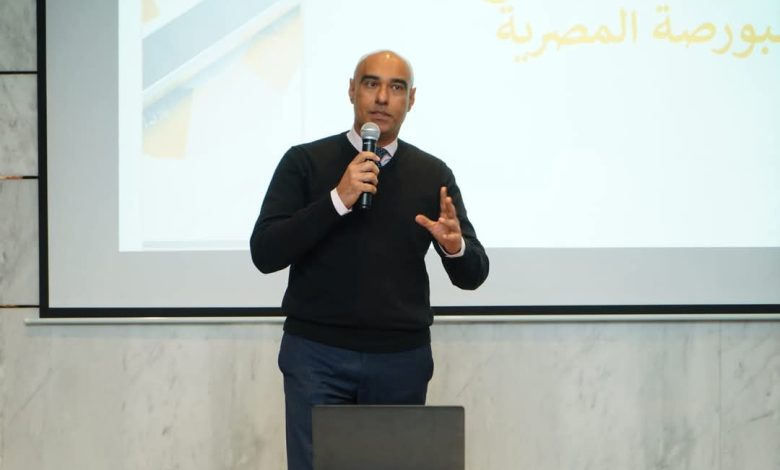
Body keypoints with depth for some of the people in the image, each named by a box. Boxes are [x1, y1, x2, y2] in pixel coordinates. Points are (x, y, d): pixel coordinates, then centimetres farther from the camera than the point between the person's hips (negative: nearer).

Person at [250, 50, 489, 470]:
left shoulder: (432, 175, 6)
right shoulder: (304, 163, 0)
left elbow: (473, 275, 4)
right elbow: (264, 254, -10)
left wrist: (455, 246, -20)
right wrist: (338, 199, -19)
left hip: (402, 359, 2)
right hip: (317, 355, -2)